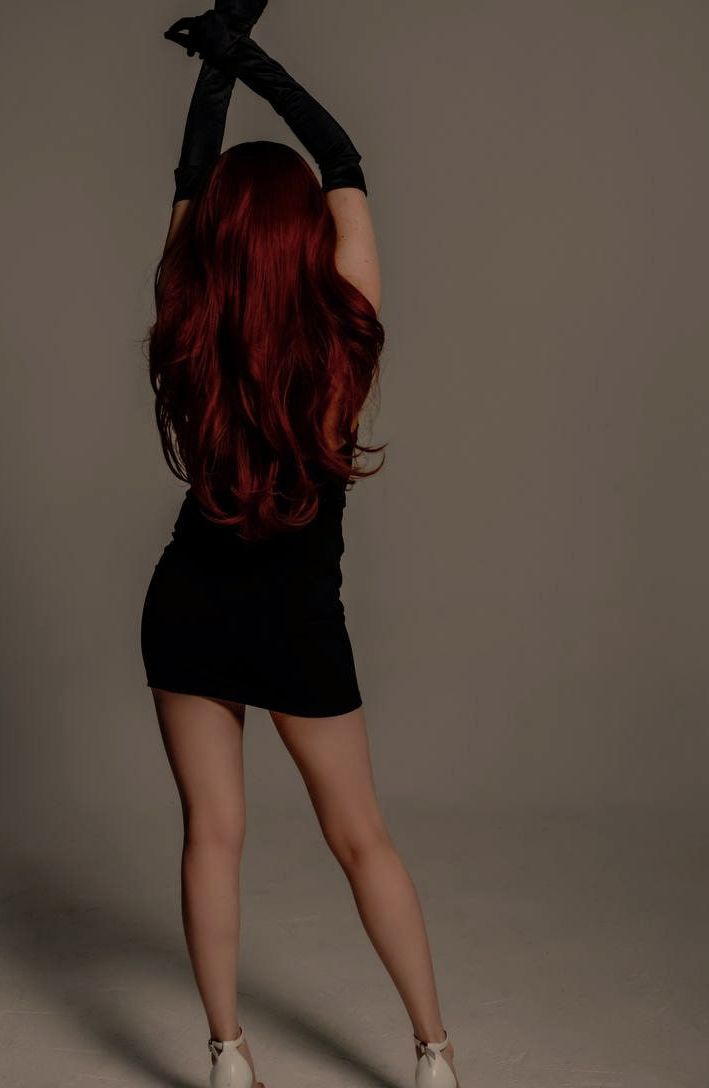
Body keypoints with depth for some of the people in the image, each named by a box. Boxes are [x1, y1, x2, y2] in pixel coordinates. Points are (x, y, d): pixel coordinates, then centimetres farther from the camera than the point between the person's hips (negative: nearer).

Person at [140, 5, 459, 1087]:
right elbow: (346, 165, -5)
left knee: (213, 833, 9)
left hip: (187, 613, 1)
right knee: (362, 839, 11)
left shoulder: (186, 338, -12)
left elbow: (187, 184, 2)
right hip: (299, 623, -1)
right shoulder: (342, 333, -16)